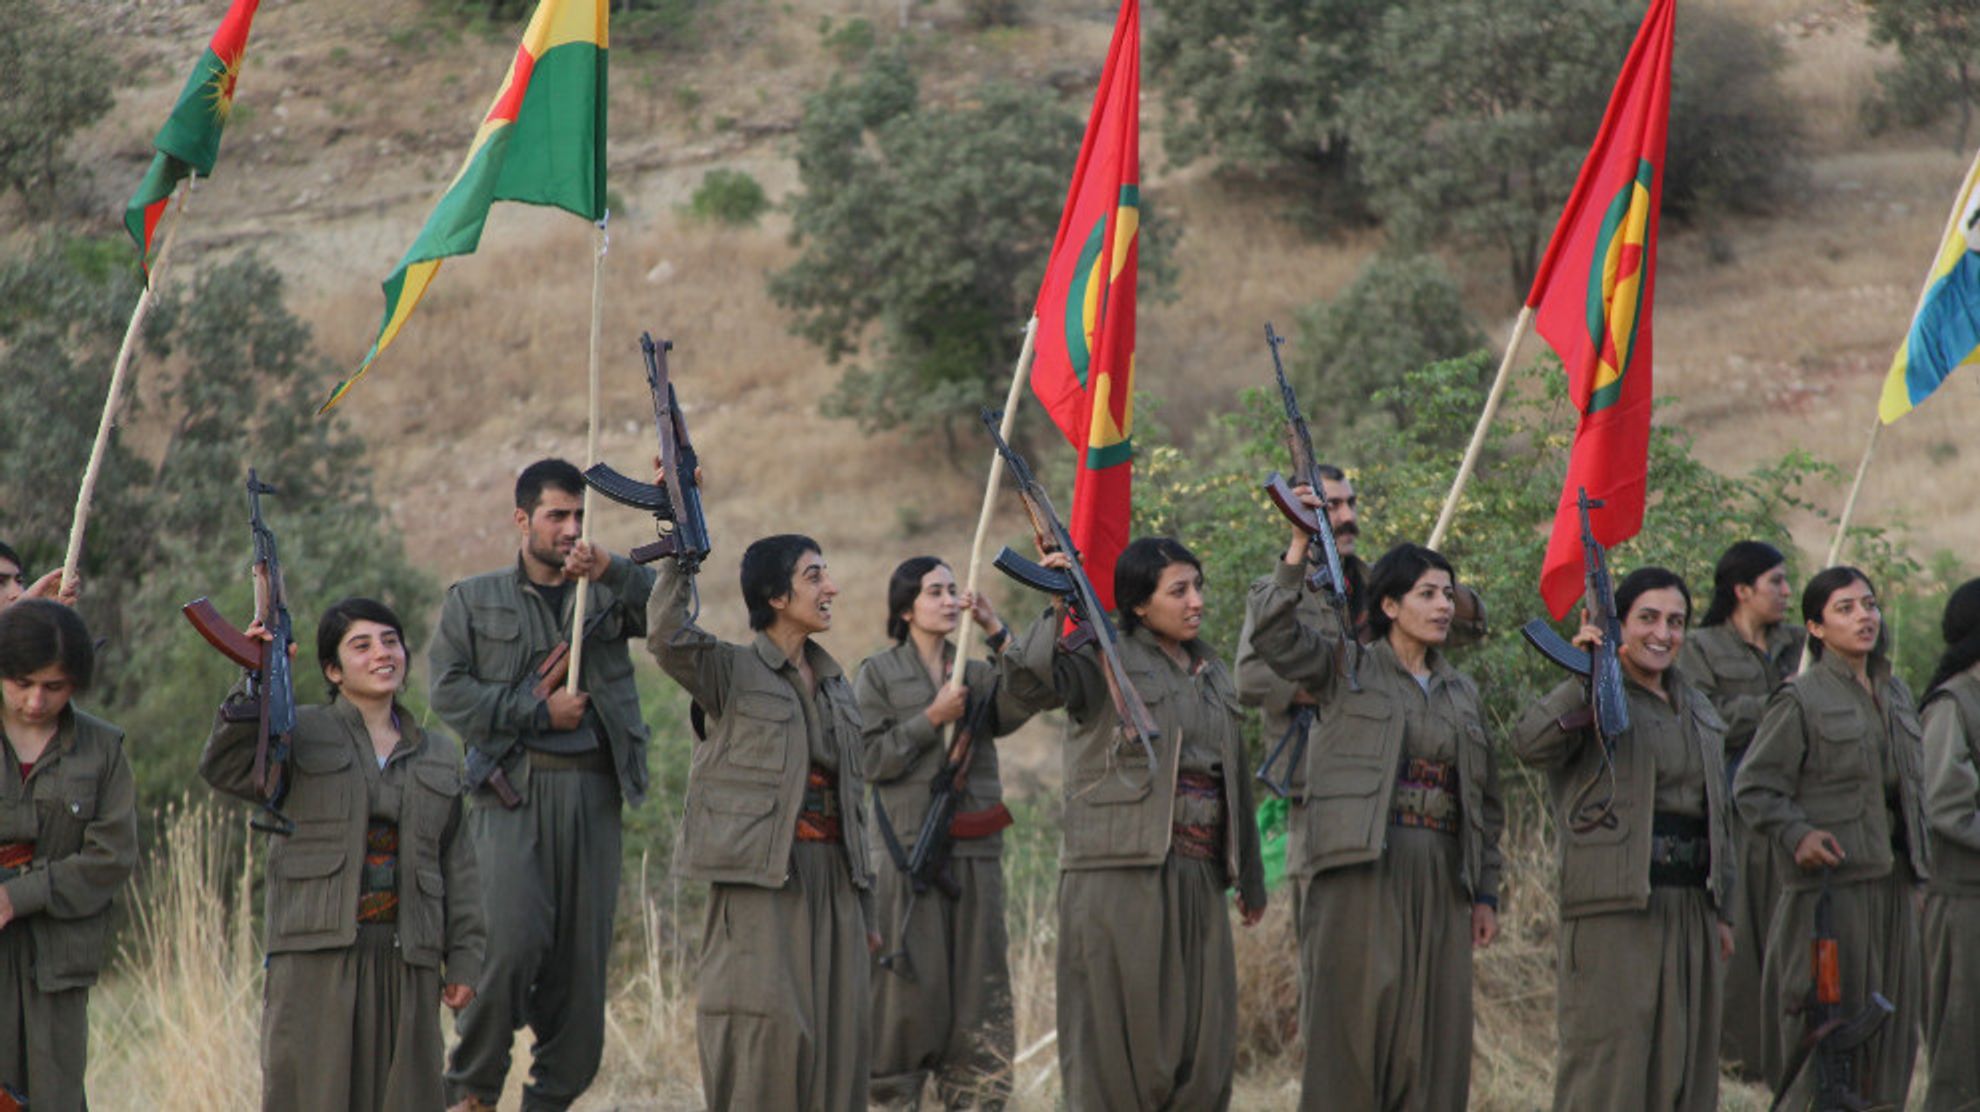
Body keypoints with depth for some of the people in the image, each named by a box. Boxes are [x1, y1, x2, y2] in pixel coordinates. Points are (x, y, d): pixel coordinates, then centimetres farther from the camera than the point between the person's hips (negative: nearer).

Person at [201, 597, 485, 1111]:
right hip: (317, 960, -3)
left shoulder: (439, 755, 17)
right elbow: (225, 769, -10)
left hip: (405, 961, 4)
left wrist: (464, 957, 10)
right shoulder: (302, 733, 6)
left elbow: (456, 863, 17)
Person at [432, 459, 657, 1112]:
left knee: (583, 955, 0)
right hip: (512, 789, -3)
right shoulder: (474, 602, 14)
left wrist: (610, 569, -19)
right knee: (516, 936, -18)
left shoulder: (605, 597, 17)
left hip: (592, 792, 3)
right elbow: (449, 691, 2)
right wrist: (539, 712, -6)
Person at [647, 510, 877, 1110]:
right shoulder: (732, 671, -1)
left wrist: (865, 910, 20)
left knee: (840, 1031, 3)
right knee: (768, 1033, -11)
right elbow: (668, 636, -23)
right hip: (761, 878, -6)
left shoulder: (836, 687, 17)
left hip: (832, 877, 6)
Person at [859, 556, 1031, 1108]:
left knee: (979, 985, 3)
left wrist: (996, 632, -10)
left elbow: (1020, 705, -5)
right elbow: (869, 757, -5)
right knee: (910, 985, -5)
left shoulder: (977, 673, 15)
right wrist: (933, 719, -11)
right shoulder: (878, 674, 5)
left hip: (975, 854, 4)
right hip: (909, 849, -4)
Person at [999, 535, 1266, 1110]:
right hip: (1124, 871, -7)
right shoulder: (1106, 662, -1)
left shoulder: (1213, 676, 19)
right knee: (1124, 1025, -5)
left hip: (1198, 874, 7)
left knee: (1203, 1031, 6)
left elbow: (1236, 779, 25)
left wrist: (1250, 878, 27)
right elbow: (1028, 682, -20)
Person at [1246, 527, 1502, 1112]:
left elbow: (1486, 804, 20)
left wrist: (1486, 893, 14)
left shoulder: (1462, 693, 18)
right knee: (1353, 1022, -7)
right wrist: (1299, 547, -22)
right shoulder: (1347, 668, 4)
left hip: (1439, 879, 5)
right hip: (1361, 869, -5)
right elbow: (1273, 633, -13)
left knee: (1432, 1031, 2)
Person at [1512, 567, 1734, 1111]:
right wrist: (1584, 678, -32)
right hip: (1615, 908, -7)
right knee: (1608, 1056, -10)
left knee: (1683, 1062, 7)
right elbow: (1530, 744, -23)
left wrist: (1723, 911, 21)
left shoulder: (1699, 710, 20)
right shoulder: (1594, 700, -2)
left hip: (1691, 907, 7)